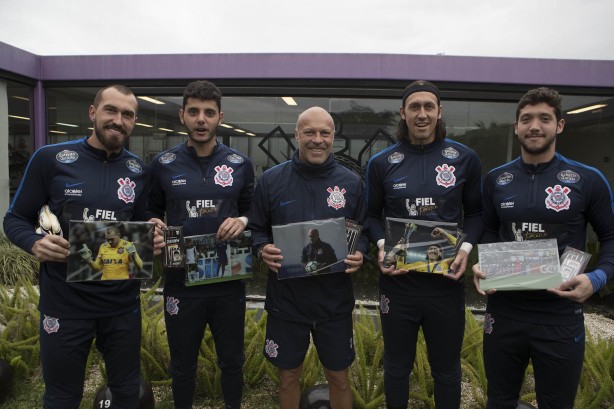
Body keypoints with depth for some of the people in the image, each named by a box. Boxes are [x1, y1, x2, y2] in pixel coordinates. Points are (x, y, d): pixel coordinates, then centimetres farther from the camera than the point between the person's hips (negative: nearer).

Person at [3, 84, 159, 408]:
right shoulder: (50, 158, -7)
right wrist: (35, 244, -22)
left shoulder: (140, 172, 1)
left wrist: (151, 243, -13)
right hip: (64, 302, -2)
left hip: (123, 303, 2)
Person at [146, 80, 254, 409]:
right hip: (181, 283, 0)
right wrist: (154, 225, -12)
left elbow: (252, 210, 8)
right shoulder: (163, 164, -1)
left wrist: (242, 221, -14)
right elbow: (151, 211, 9)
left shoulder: (240, 164, -1)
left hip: (229, 283, 1)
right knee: (182, 366, 18)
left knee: (232, 362, 18)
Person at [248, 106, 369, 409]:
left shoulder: (351, 182, -1)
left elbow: (364, 232, 7)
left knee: (338, 376, 16)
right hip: (285, 300, 0)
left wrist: (359, 254, -13)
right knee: (288, 375, 18)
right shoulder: (271, 179, -3)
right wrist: (263, 250, -16)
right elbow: (255, 229, 5)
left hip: (334, 301, 1)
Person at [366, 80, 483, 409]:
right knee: (397, 368, 18)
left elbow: (475, 212, 7)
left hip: (447, 281, 0)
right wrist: (382, 246, -12)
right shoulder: (381, 163, 0)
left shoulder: (465, 159, -1)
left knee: (447, 370, 18)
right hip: (398, 280, 0)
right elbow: (372, 215, 6)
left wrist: (466, 248, -9)